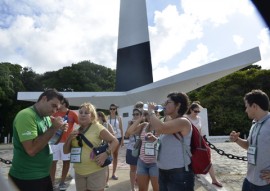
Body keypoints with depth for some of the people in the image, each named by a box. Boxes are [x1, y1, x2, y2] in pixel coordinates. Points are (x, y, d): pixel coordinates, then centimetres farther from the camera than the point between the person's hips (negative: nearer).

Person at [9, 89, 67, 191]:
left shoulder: (46, 117, 6)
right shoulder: (26, 115, -20)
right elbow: (31, 150, -27)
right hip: (27, 178, -8)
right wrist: (53, 128, -23)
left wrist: (59, 129, -2)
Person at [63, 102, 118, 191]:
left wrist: (106, 154, -22)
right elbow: (65, 151, 11)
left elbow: (114, 141, -8)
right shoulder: (76, 131, 9)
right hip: (79, 172, 6)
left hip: (96, 171, -5)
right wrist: (70, 138, -6)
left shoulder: (98, 128, -9)